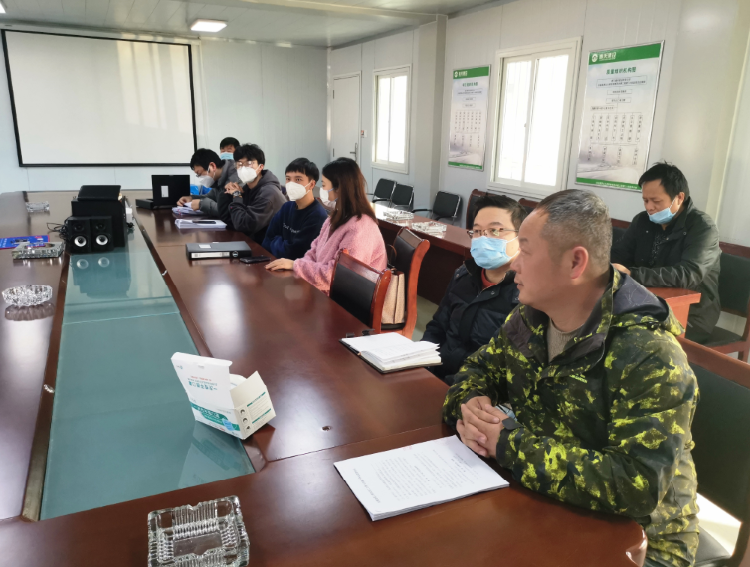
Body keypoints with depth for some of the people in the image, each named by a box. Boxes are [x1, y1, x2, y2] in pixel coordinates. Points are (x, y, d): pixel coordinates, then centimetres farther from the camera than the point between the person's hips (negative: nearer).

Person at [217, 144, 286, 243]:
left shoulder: (268, 192, -21)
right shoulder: (246, 188, 5)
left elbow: (243, 225, -25)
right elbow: (225, 218, 4)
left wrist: (237, 196, -13)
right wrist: (228, 192, -6)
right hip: (252, 241, 7)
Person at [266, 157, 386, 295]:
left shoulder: (360, 229, -23)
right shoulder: (338, 217, 8)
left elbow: (335, 276, -24)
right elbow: (315, 252, 12)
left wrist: (295, 265, -16)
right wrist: (297, 264, -7)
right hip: (323, 293, 8)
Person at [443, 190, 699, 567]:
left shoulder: (649, 358, -25)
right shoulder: (530, 318, -4)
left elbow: (637, 488, -31)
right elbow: (480, 368, 8)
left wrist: (510, 446, -28)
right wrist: (471, 405, -15)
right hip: (538, 500, 6)